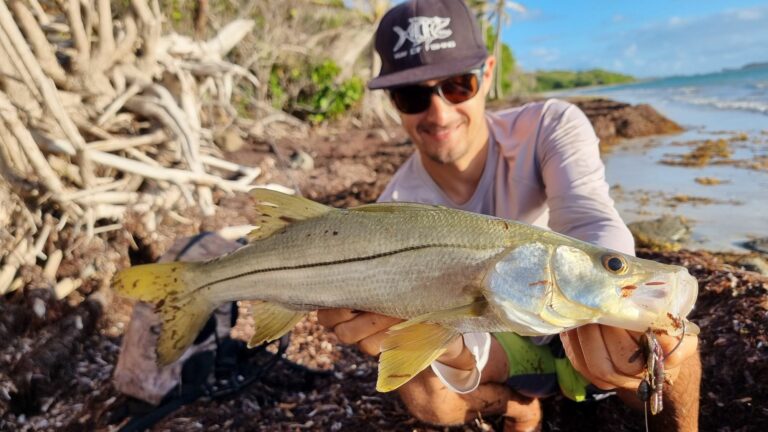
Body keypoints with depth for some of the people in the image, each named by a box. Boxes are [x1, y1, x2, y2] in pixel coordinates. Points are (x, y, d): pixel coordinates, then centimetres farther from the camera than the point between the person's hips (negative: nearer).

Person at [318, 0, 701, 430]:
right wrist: (453, 346, -55)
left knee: (671, 345, -31)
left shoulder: (552, 126, -22)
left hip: (580, 328, 0)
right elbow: (466, 351, -29)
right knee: (425, 393, -27)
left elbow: (591, 221, -39)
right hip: (504, 346, 1)